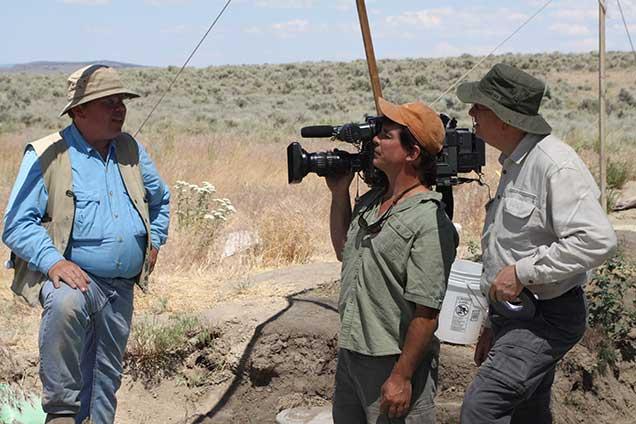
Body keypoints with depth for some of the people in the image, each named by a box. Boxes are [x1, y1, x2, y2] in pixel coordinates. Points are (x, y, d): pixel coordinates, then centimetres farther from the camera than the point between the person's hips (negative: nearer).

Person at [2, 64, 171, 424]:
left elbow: (160, 200, 29)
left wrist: (154, 244, 16)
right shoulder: (46, 156, -7)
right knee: (66, 303, -39)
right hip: (70, 274, -6)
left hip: (121, 287, 6)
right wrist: (54, 261, -26)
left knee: (105, 381, 11)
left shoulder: (131, 151, 11)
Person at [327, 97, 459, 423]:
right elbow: (344, 251, 24)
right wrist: (339, 192, 14)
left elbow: (426, 313, -21)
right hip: (349, 354, 8)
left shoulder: (429, 222, -19)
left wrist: (402, 377, -21)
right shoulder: (370, 202, 7)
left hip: (394, 361, -8)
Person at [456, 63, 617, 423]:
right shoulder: (514, 165, 14)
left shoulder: (556, 165, -18)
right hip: (513, 313, 10)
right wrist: (493, 325, 24)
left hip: (546, 315, -10)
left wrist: (522, 272, -24)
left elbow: (597, 240, -28)